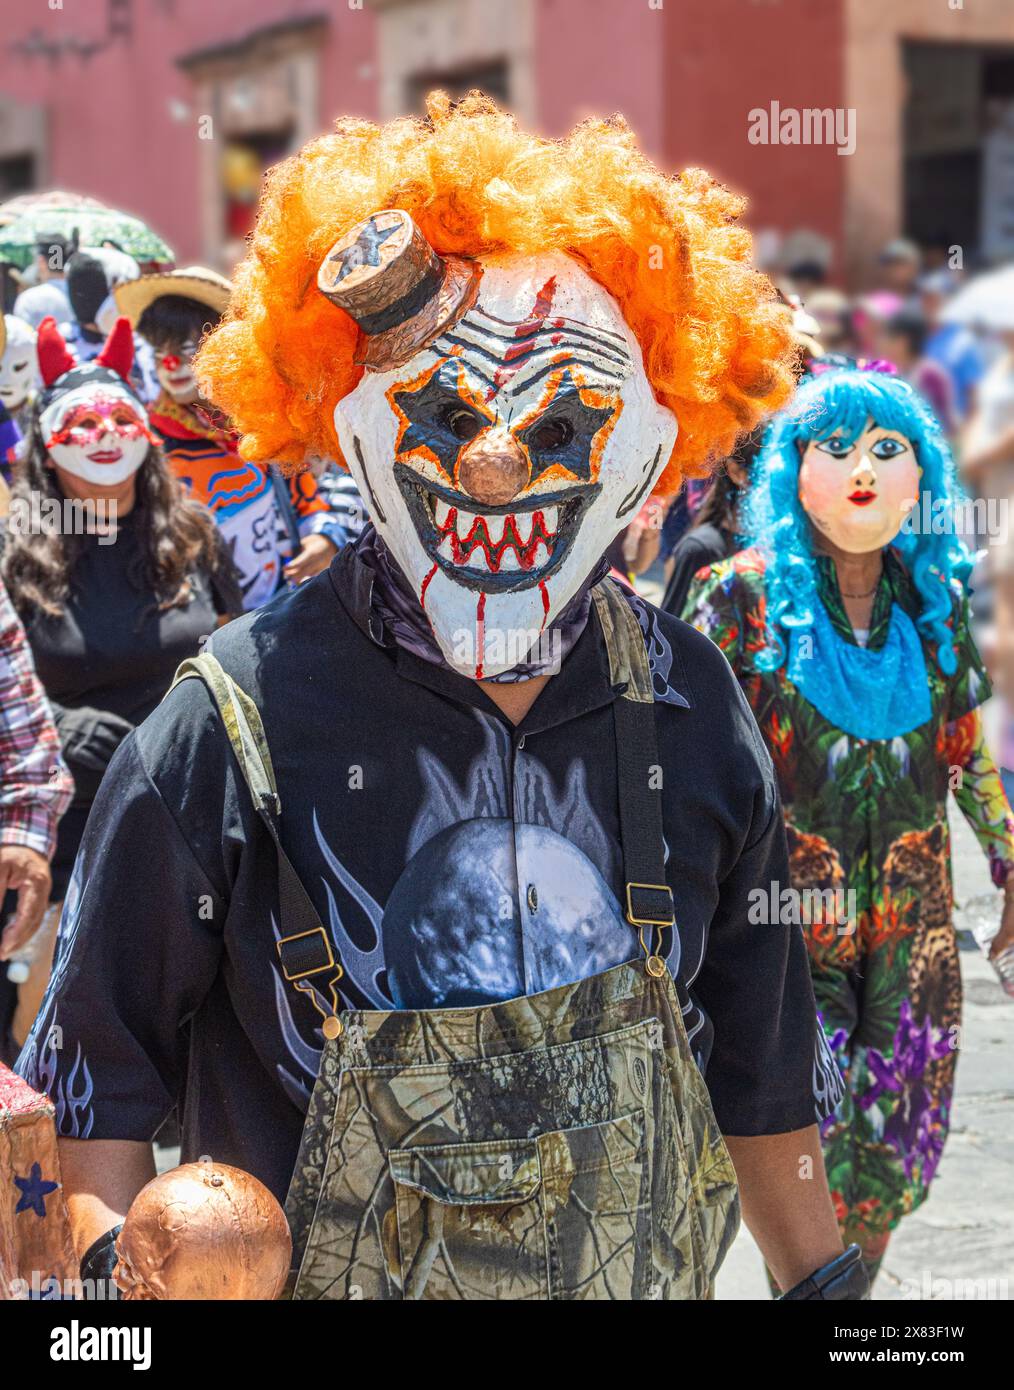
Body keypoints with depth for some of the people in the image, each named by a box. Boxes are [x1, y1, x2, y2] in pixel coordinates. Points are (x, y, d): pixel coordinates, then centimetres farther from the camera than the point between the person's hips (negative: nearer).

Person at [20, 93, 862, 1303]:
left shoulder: (688, 711, -3)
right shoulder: (237, 723, -15)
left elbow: (758, 1063, 8)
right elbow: (98, 1058, -8)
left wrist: (823, 1278, 10)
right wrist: (115, 1264, -22)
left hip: (645, 1277, 4)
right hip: (323, 1274, -3)